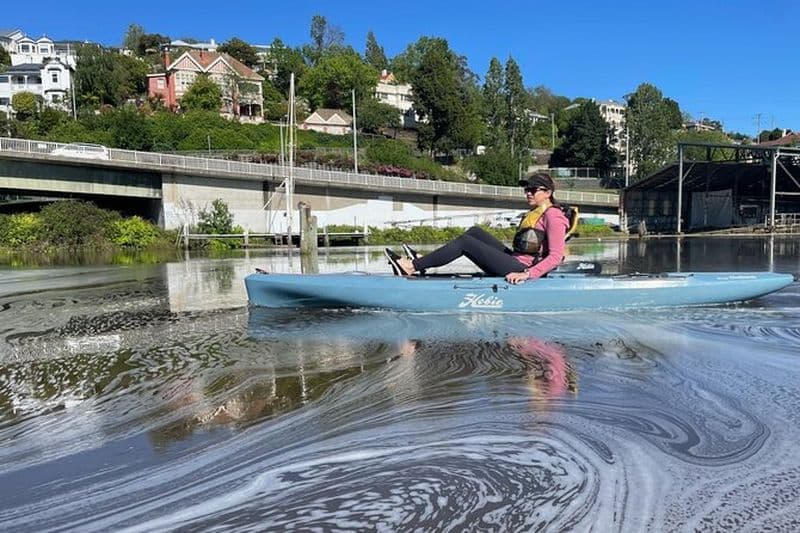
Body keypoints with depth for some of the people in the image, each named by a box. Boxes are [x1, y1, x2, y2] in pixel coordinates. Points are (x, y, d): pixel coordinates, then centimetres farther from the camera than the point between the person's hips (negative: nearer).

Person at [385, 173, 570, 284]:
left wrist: (527, 274, -27)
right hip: (517, 263, 9)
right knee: (475, 232, 5)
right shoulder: (535, 214, 21)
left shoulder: (552, 216, -9)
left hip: (522, 269, -9)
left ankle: (410, 267, -13)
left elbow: (556, 256, -19)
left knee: (465, 242, -13)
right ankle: (423, 260, 0)